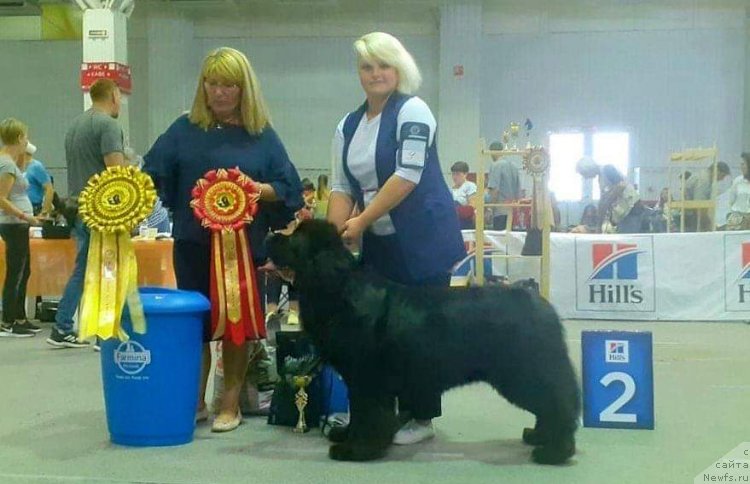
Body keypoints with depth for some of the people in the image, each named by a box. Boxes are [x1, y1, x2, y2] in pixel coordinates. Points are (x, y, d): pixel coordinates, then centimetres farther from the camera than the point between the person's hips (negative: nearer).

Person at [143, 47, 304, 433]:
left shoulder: (262, 136, 2)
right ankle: (196, 402, 22)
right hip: (193, 245, 2)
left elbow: (286, 190, 2)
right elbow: (152, 174, -1)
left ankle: (230, 404, 17)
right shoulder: (185, 130, 5)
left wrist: (256, 187, -17)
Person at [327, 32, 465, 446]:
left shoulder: (412, 112, -9)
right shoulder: (348, 126, 11)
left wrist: (360, 221, -18)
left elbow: (407, 176, -18)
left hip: (423, 238, -6)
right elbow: (342, 187, 8)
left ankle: (422, 417, 8)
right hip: (379, 242, 6)